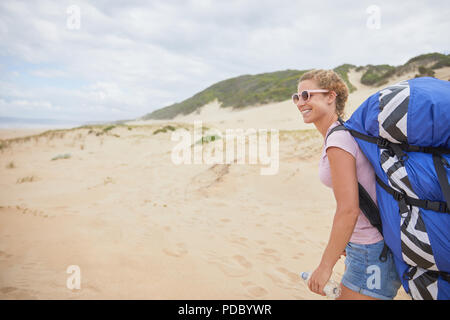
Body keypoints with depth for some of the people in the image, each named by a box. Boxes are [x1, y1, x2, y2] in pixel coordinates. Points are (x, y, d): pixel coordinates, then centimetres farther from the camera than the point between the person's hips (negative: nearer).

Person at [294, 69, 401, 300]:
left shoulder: (338, 139, -22)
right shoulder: (344, 133, 7)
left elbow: (348, 210, -25)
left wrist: (325, 266, -18)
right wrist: (349, 240, 23)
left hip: (374, 251, -10)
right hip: (363, 244, 10)